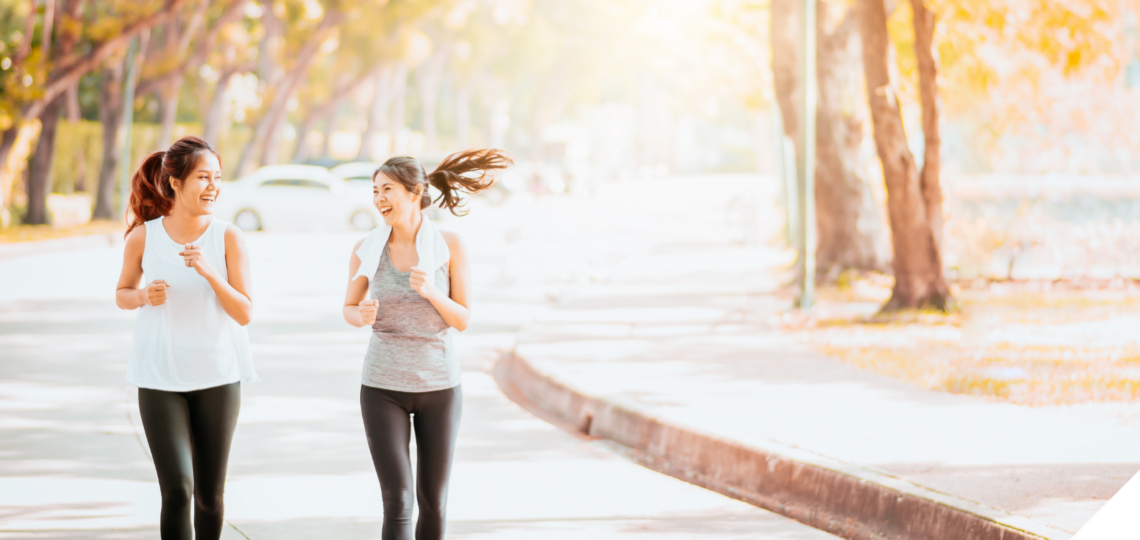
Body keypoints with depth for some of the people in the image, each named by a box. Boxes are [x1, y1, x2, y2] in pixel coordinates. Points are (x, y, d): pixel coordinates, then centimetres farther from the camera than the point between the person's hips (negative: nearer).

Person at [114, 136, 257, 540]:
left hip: (217, 377, 1)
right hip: (160, 379, -1)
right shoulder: (143, 237, -6)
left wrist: (208, 272, -22)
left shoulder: (228, 238, -8)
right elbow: (122, 293, 10)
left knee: (210, 494, 9)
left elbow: (244, 314, -8)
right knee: (177, 491, -12)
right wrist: (145, 297, -13)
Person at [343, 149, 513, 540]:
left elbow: (462, 320, -6)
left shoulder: (449, 246, -7)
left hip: (438, 386, 1)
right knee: (397, 503, -10)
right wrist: (362, 316, -17)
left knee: (433, 503, 9)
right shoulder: (366, 250, -5)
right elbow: (349, 309, 8)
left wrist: (432, 292, -26)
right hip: (383, 387, 0)